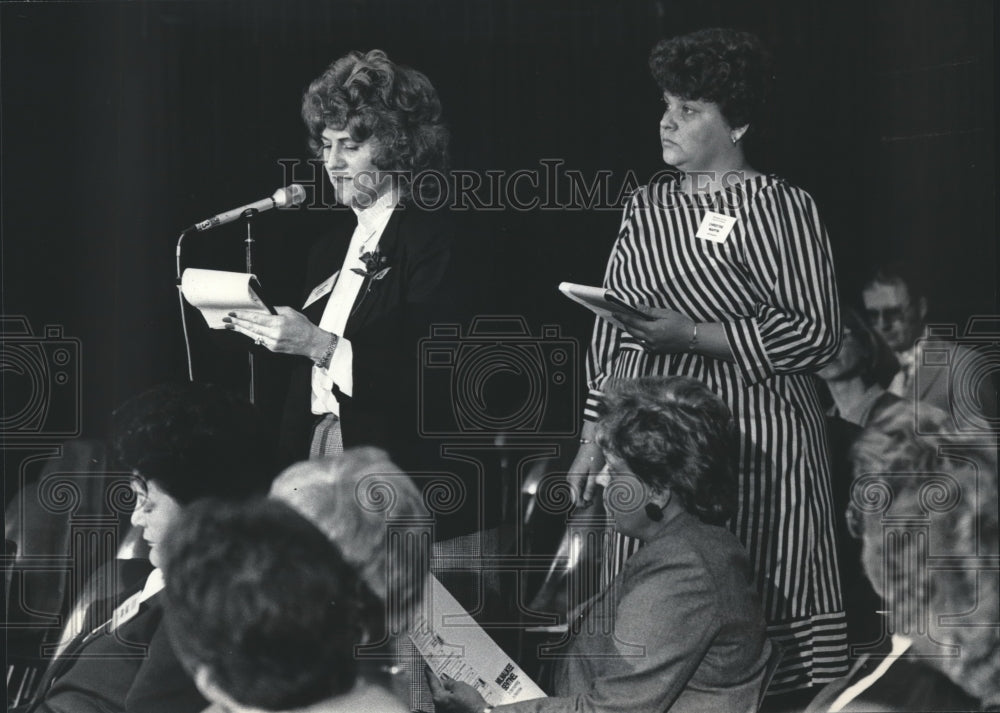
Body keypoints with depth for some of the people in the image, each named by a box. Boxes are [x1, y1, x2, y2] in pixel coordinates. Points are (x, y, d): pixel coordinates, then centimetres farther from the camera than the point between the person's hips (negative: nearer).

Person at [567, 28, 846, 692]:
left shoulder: (779, 207, -5)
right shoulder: (647, 206, 15)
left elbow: (817, 333, -12)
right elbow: (611, 334, 19)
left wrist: (693, 334, -17)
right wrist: (593, 439, 13)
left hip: (747, 448, -6)